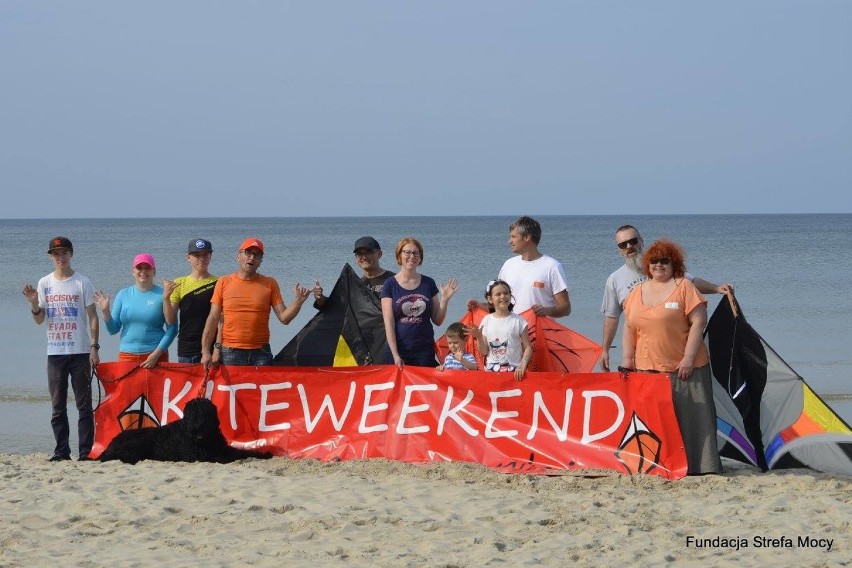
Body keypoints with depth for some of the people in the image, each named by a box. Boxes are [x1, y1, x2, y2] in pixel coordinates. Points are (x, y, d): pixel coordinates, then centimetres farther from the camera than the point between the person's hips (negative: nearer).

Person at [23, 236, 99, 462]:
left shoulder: (82, 282, -1)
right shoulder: (44, 284, 7)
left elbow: (92, 316, 0)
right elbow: (39, 320, 8)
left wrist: (94, 347, -8)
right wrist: (34, 303, -12)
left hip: (80, 352, -3)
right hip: (55, 353, 3)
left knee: (84, 404, -2)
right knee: (58, 406, 6)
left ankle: (86, 450, 0)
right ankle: (61, 450, 11)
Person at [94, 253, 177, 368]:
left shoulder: (162, 295, -2)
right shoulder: (123, 295, 8)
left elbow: (172, 329, -4)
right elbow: (113, 329, 10)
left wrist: (157, 354, -11)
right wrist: (105, 311, -7)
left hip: (155, 356, -3)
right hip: (127, 355, 3)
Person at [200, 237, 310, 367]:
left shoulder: (270, 284, 7)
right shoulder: (224, 283, 6)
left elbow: (284, 318, 3)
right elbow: (213, 319, 5)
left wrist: (298, 302, -16)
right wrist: (205, 351, -1)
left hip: (261, 352, 1)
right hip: (230, 352, -1)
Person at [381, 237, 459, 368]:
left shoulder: (428, 283, 7)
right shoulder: (390, 284, 0)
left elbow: (437, 321, 10)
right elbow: (388, 323, -4)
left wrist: (445, 299, -6)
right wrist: (395, 355, -11)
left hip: (425, 350, 2)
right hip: (399, 349, -2)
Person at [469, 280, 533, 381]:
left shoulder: (518, 320, -3)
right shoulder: (487, 320, 4)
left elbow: (528, 347, -1)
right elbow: (484, 351, 6)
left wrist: (522, 366, -14)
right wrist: (479, 337, -11)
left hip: (514, 371, -2)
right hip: (491, 370, 2)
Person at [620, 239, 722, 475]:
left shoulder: (684, 287, -2)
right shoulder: (637, 292, 15)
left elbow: (699, 322, -8)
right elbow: (629, 327, 20)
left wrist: (689, 358, -14)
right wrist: (627, 358, 10)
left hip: (682, 369, -5)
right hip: (646, 369, 5)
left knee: (688, 418, -4)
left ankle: (697, 464, 0)